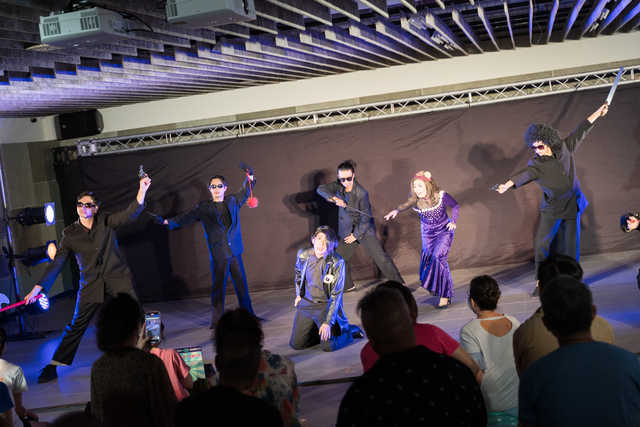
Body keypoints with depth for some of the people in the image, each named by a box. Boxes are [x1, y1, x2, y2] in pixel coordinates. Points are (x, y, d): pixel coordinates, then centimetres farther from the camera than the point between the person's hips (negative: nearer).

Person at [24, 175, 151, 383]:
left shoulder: (106, 222, -1)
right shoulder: (70, 234, 1)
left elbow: (130, 214, -15)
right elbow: (57, 262, 1)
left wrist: (142, 191, -29)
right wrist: (39, 286, -5)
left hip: (118, 278, 0)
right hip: (90, 284, 1)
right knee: (76, 325, 2)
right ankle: (53, 366, 10)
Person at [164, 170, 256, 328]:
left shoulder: (232, 201, 10)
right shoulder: (203, 207, -1)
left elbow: (245, 193, 28)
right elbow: (187, 217, -13)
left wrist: (249, 179, 13)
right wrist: (170, 222, -29)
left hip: (235, 253, 4)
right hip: (218, 256, -4)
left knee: (242, 285, 12)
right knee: (218, 288, -1)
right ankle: (216, 322, 8)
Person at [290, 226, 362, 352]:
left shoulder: (337, 262, -21)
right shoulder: (303, 255, -9)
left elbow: (336, 295, -18)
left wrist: (327, 322, -21)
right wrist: (299, 294, 17)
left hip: (326, 304, -4)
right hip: (306, 303, 4)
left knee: (328, 346, -14)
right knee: (296, 344, 2)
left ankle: (348, 330, 16)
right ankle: (316, 329, 29)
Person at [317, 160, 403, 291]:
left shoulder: (362, 193, -21)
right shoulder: (338, 186, -4)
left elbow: (366, 217, -16)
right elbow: (321, 189, -8)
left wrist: (356, 235, -12)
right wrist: (333, 198, -25)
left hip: (364, 230, -5)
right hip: (347, 230, 6)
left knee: (381, 258, -9)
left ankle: (399, 284, 0)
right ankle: (347, 285, 30)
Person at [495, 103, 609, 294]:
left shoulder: (565, 148, -1)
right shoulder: (536, 164, -11)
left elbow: (581, 131, 12)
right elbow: (525, 174, -28)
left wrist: (598, 113, 20)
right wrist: (508, 184, -48)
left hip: (573, 206, 2)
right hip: (551, 209, -2)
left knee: (570, 246, 4)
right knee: (541, 244, -10)